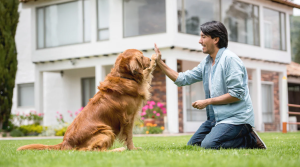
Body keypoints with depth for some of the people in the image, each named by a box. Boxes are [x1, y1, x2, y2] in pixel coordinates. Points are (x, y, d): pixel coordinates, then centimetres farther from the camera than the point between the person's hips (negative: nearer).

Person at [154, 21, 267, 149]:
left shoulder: (230, 59, -14)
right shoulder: (206, 63, 13)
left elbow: (236, 94, -20)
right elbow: (183, 79, 15)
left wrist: (207, 102, -14)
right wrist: (160, 63, 8)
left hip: (235, 117, -9)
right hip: (215, 117, 9)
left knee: (208, 145, -26)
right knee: (192, 145, 6)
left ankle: (248, 140, -5)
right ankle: (240, 136, 9)